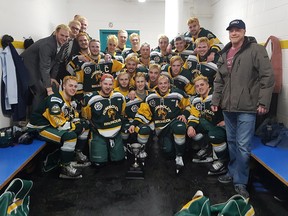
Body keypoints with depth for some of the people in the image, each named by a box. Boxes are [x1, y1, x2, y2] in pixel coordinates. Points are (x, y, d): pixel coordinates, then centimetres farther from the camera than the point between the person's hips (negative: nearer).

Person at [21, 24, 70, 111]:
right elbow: (44, 67, -37)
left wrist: (53, 77, -7)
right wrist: (49, 89, -41)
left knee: (54, 89, 2)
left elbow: (57, 61, 4)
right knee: (41, 91, -15)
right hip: (28, 67, -8)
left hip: (39, 68, 8)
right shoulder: (47, 44, -31)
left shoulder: (62, 44, -5)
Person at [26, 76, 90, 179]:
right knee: (70, 136, -32)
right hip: (39, 128, -9)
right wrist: (76, 126, -19)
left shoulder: (71, 101, 5)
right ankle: (65, 168, -17)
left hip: (55, 126, 10)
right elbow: (58, 123, -29)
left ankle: (78, 155, 14)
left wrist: (79, 124, -9)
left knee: (84, 126, 7)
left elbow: (75, 118, 13)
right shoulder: (55, 100, -25)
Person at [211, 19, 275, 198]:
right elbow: (219, 80, 17)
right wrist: (216, 100, 11)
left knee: (243, 145, -4)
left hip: (247, 107, -6)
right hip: (228, 106, 6)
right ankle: (233, 172, 32)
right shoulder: (225, 54, 13)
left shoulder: (256, 50, -6)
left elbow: (267, 77, -11)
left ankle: (240, 181, 11)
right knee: (232, 142, 16)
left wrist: (263, 102, -15)